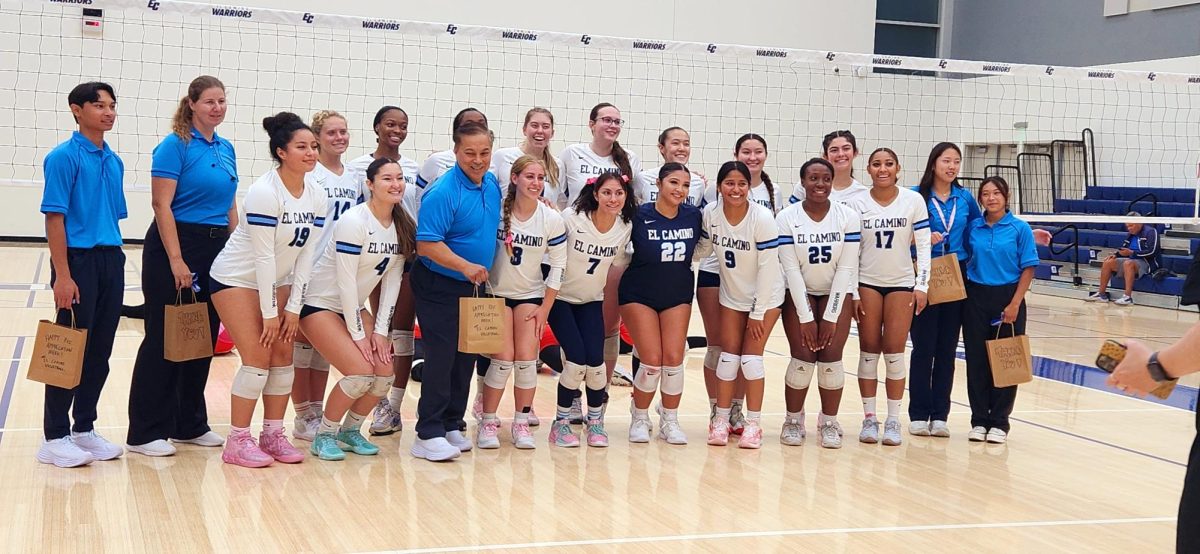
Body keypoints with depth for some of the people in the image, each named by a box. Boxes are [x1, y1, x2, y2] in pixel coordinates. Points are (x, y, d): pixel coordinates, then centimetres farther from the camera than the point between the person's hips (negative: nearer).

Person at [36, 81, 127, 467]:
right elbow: (54, 217, -13)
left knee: (99, 352, 10)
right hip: (78, 259, -7)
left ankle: (84, 429, 21)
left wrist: (114, 255, 11)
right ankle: (54, 438, 5)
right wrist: (62, 275, -18)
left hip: (111, 261, 7)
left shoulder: (114, 162, 13)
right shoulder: (64, 157, -8)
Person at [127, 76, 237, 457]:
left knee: (204, 338, 11)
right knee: (164, 339, -3)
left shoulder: (226, 149, 13)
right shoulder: (175, 146, -9)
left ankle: (190, 424, 22)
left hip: (217, 251, 7)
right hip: (176, 245, -7)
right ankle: (146, 432, 4)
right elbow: (162, 205, -15)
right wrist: (177, 260, -20)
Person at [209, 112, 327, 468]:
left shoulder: (316, 195, -3)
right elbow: (263, 255, -23)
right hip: (237, 278, -7)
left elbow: (307, 253, -2)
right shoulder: (264, 192, -23)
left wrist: (293, 307, -5)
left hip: (277, 281, 7)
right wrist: (269, 313, -21)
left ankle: (273, 435, 12)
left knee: (283, 354, 2)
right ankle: (237, 441, -2)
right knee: (257, 358, -11)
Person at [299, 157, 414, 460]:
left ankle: (350, 430, 16)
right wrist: (357, 334, -18)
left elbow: (392, 280, 2)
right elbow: (346, 280, -21)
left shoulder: (402, 227, 0)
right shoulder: (353, 222, -21)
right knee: (360, 372, -21)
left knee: (384, 372, -7)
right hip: (320, 304, -7)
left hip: (353, 307, 7)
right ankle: (323, 435, -1)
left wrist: (380, 329, -5)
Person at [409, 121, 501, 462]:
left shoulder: (492, 184, 5)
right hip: (439, 286, -8)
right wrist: (465, 266, -30)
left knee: (466, 357, 11)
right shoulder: (443, 192, -19)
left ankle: (452, 425, 21)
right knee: (441, 356, -8)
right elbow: (427, 245, -23)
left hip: (473, 286, 8)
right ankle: (428, 434, -3)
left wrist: (482, 273, 13)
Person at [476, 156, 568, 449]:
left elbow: (558, 265, -2)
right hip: (496, 293, -2)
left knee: (526, 359, -6)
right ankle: (488, 422, 5)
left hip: (531, 295, 2)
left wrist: (545, 309, -3)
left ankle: (521, 423, 9)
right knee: (503, 359, -9)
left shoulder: (552, 219, -9)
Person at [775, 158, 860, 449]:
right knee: (803, 357, -11)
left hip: (836, 293, 1)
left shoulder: (849, 217, -10)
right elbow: (791, 269, -12)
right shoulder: (787, 218, -12)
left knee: (831, 356, -11)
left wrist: (831, 316, -13)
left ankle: (829, 422, 4)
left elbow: (846, 268, -10)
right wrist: (806, 317, -15)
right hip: (799, 294, -1)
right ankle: (793, 420, 7)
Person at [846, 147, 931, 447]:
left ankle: (893, 420, 6)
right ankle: (869, 418, 10)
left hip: (901, 283, 0)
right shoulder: (857, 203, -1)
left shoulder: (913, 200, -2)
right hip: (867, 283, 1)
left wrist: (921, 285, -6)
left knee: (894, 353, -1)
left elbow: (923, 245, 0)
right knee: (869, 352, 2)